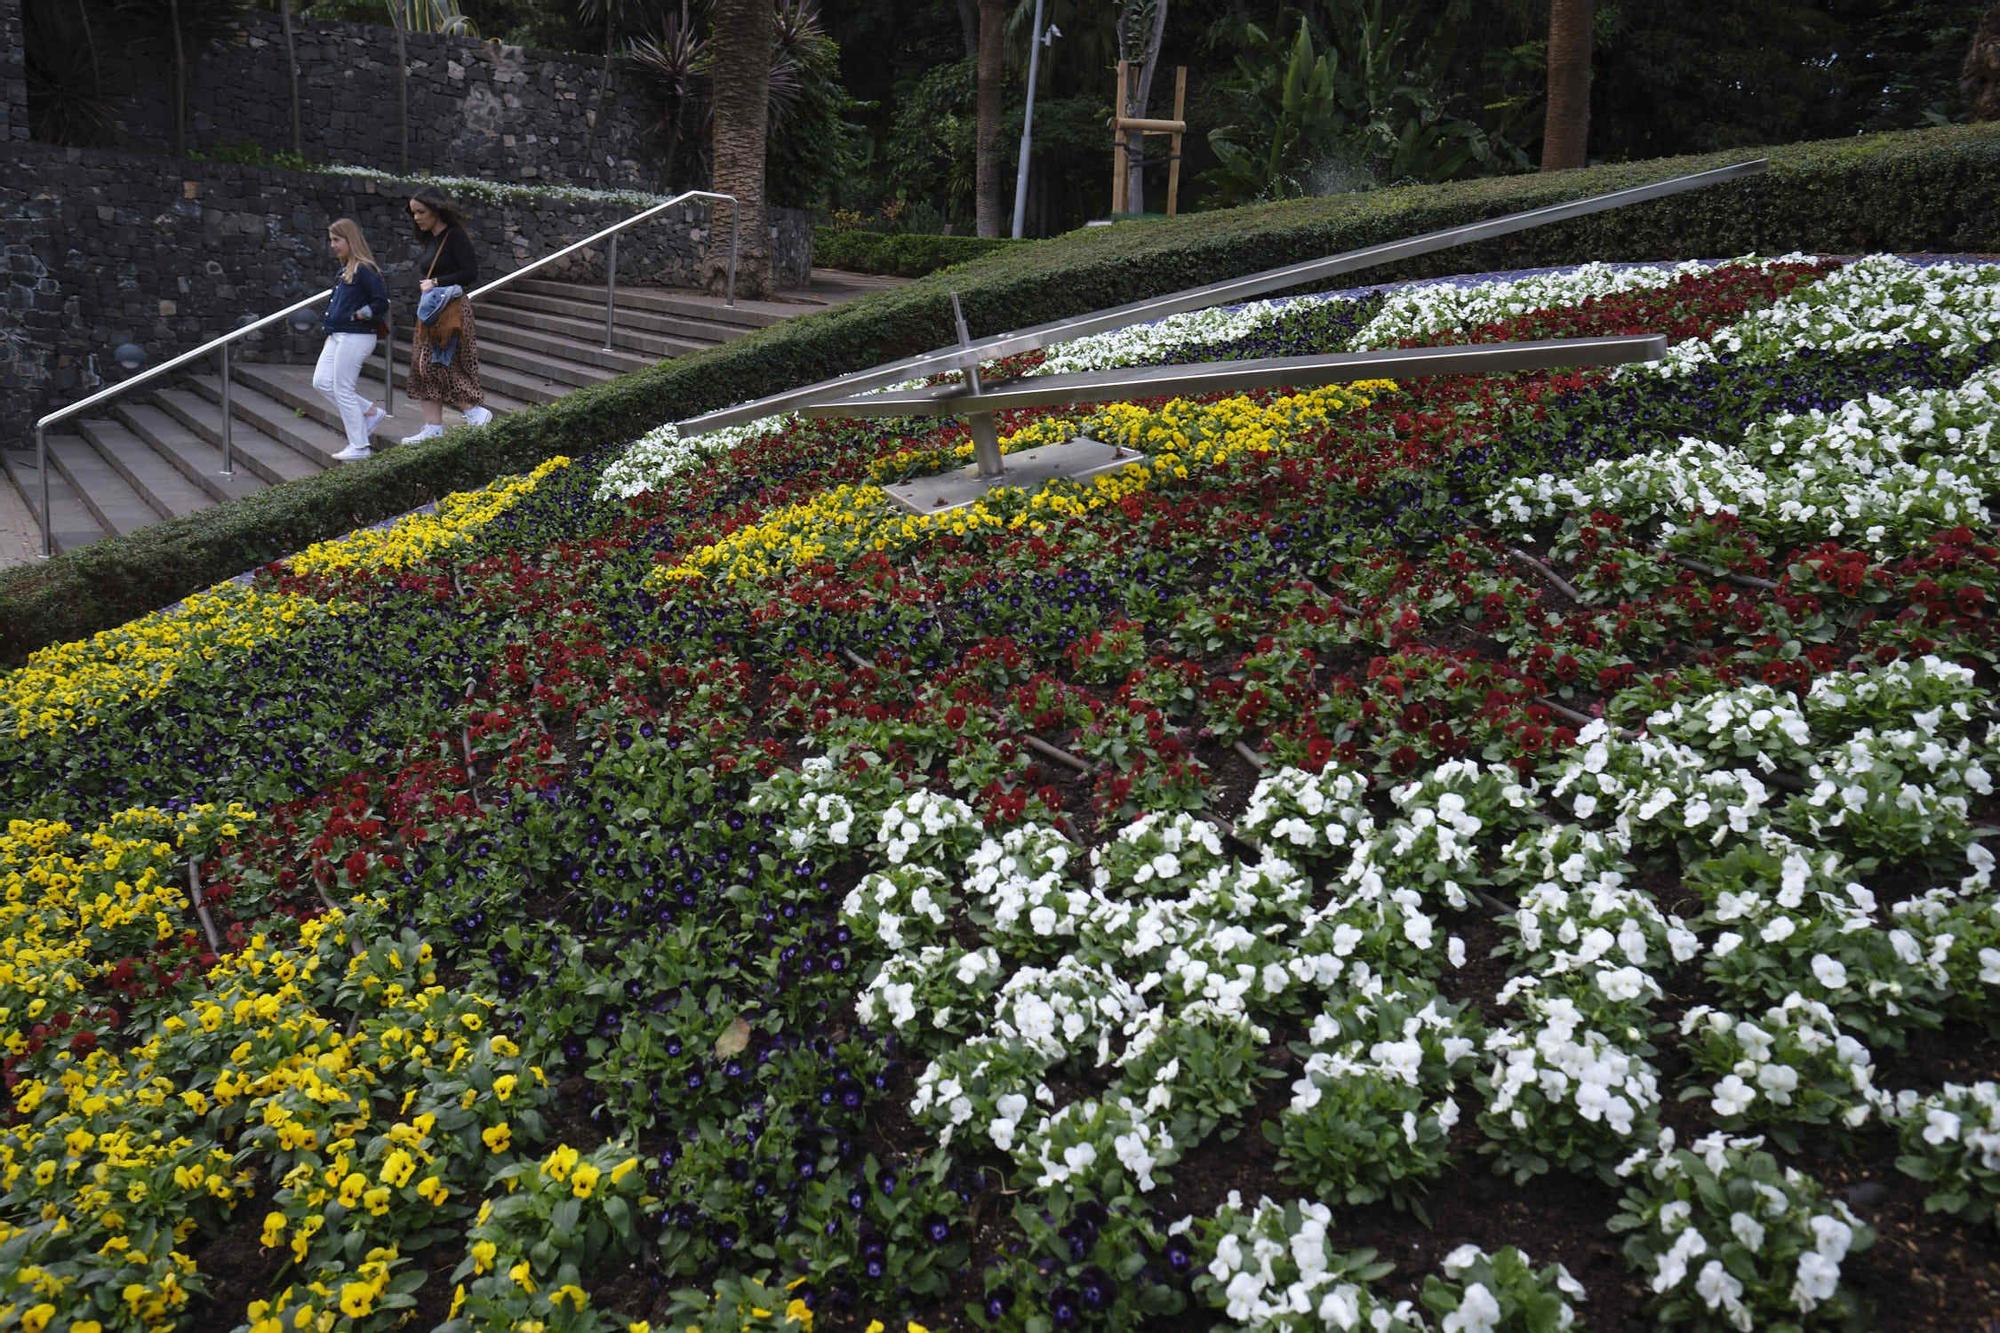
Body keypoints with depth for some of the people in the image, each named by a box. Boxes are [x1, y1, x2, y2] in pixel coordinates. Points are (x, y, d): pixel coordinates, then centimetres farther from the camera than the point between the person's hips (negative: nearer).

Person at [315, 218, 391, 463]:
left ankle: (359, 447, 6)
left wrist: (356, 316, -13)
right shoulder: (345, 270, 14)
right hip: (337, 336, 10)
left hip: (356, 337, -10)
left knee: (343, 389, -4)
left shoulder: (364, 270, -14)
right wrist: (331, 318, 10)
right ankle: (370, 412, 18)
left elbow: (381, 303, -20)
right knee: (322, 382, 9)